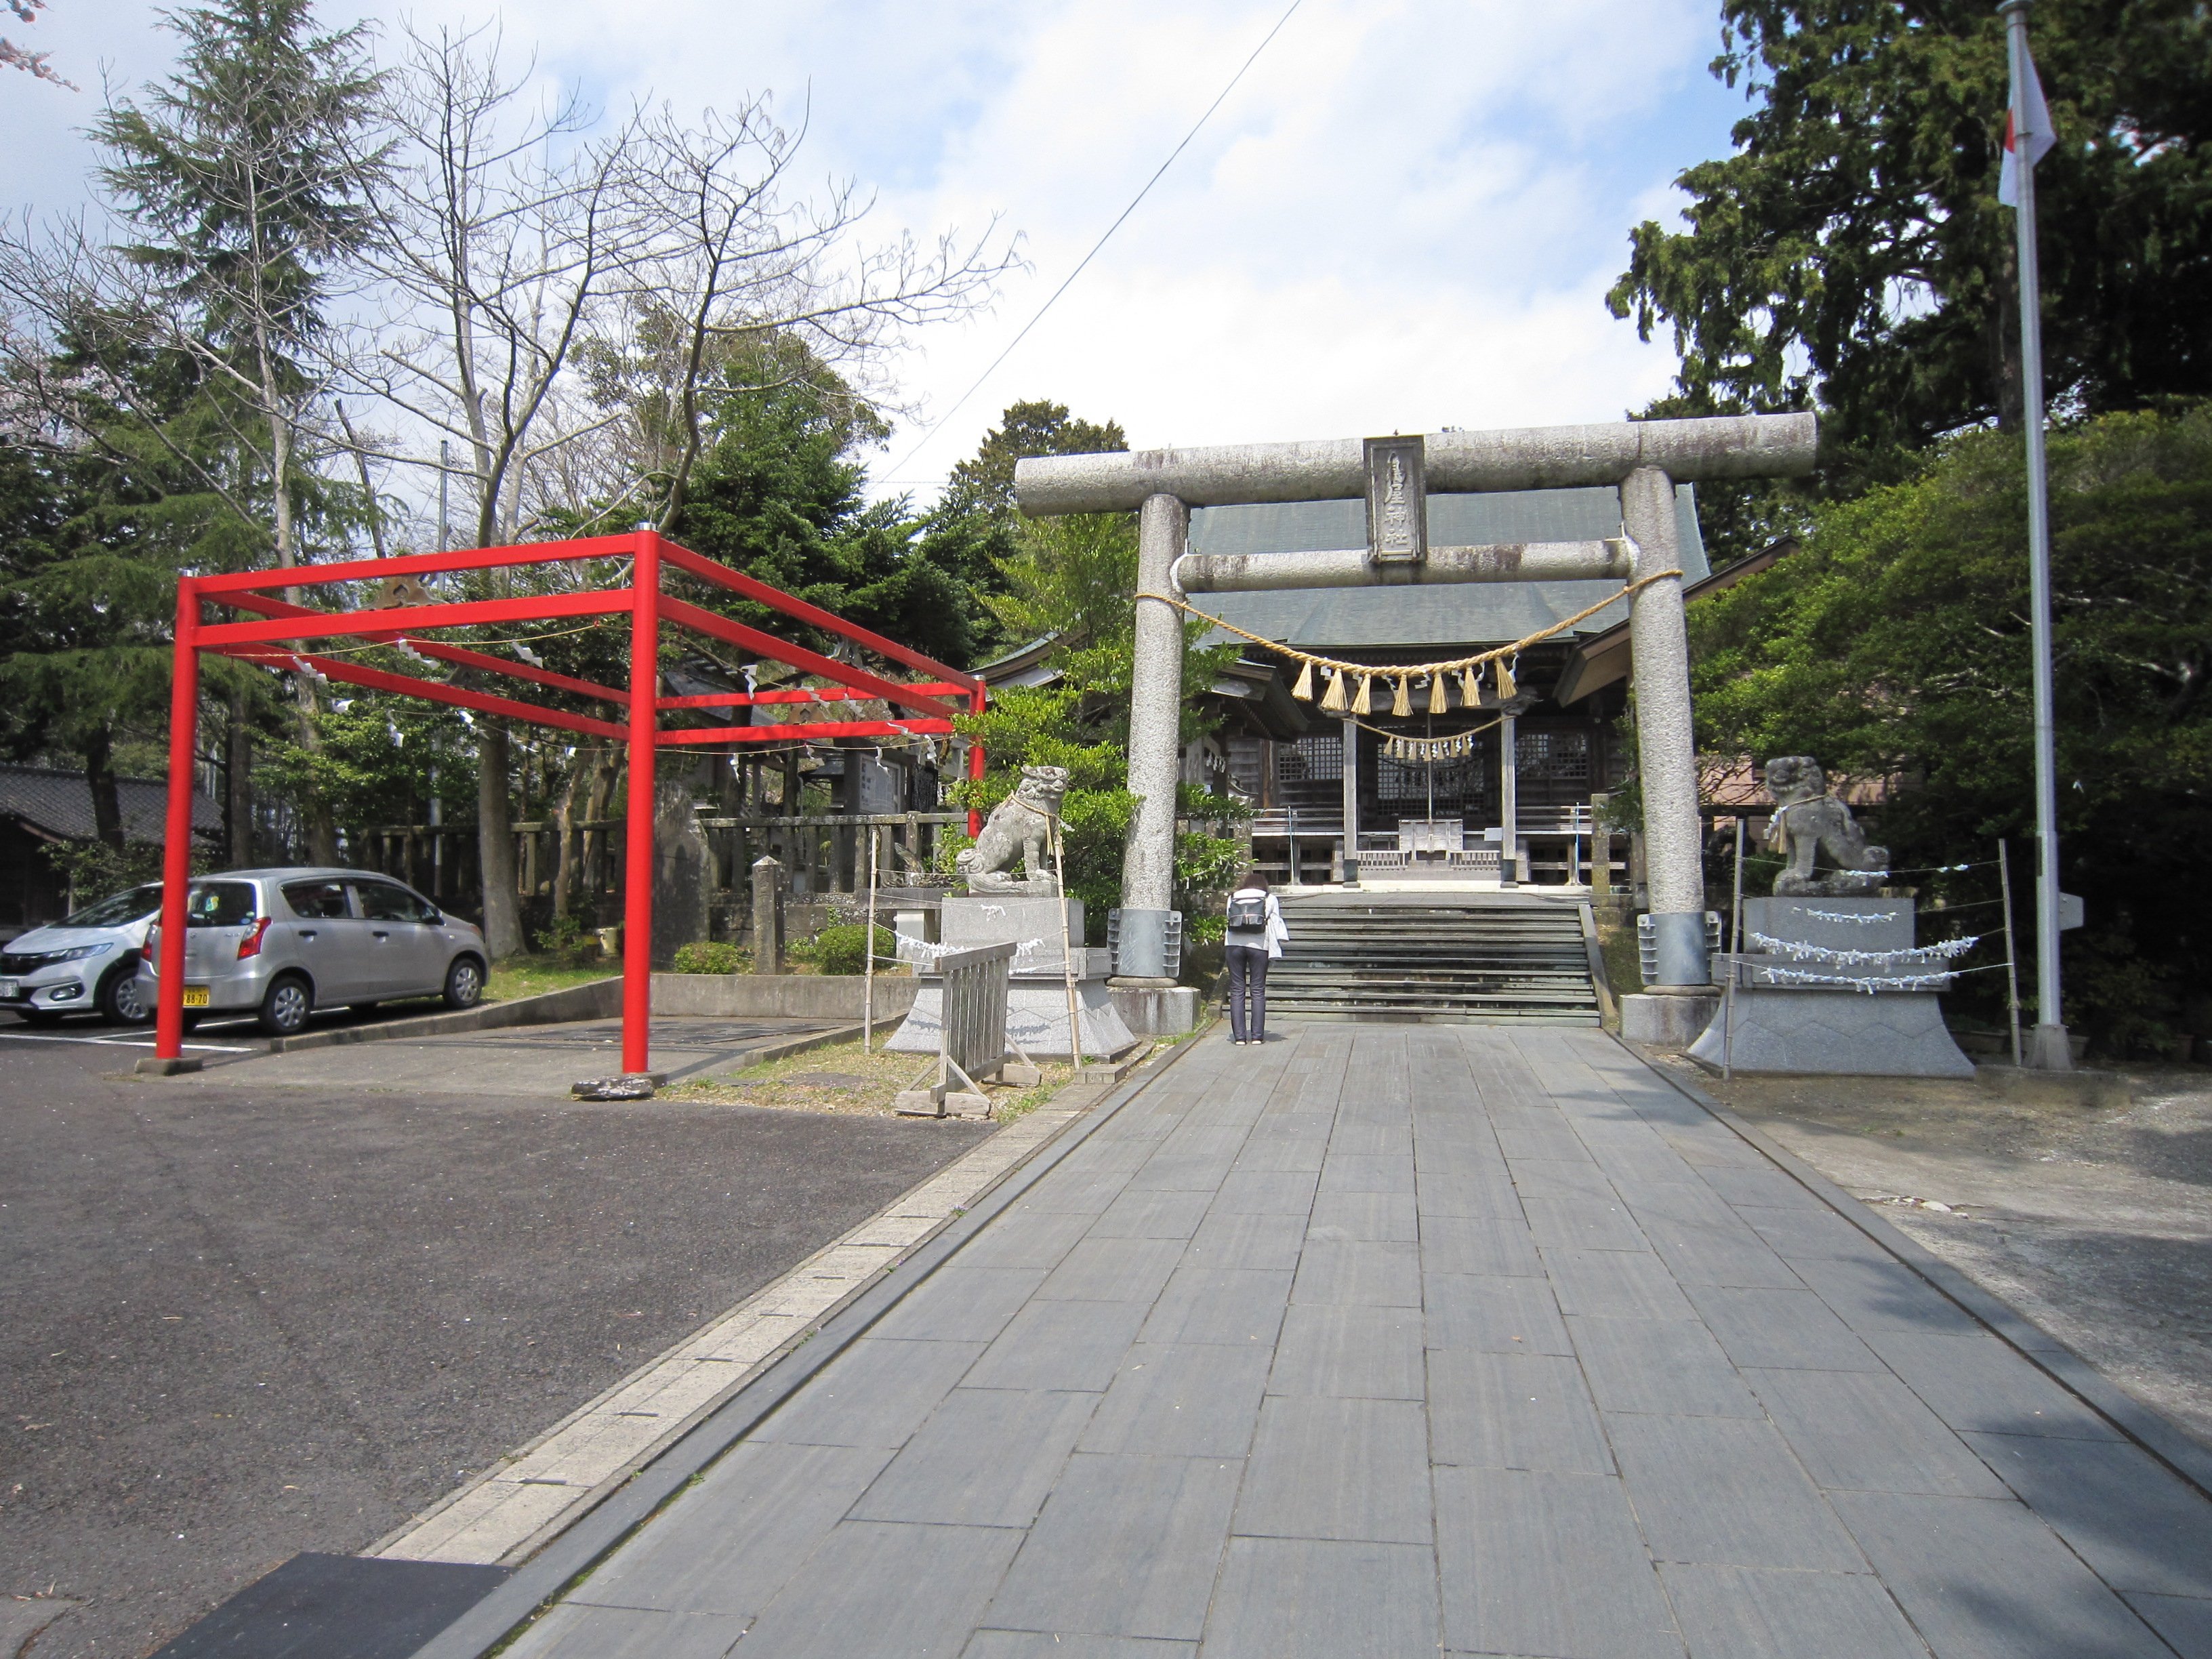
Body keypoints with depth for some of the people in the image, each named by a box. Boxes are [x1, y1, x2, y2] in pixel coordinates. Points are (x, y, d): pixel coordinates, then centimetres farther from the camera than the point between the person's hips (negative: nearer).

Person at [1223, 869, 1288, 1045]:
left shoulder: (1233, 898, 17)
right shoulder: (1269, 899, 13)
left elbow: (1229, 919, 10)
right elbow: (1276, 921, 9)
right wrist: (1283, 940, 16)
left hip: (1235, 945, 1)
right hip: (1259, 945, -1)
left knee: (1237, 991, 3)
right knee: (1258, 991, 5)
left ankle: (1239, 1036, -1)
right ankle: (1257, 1035, 1)